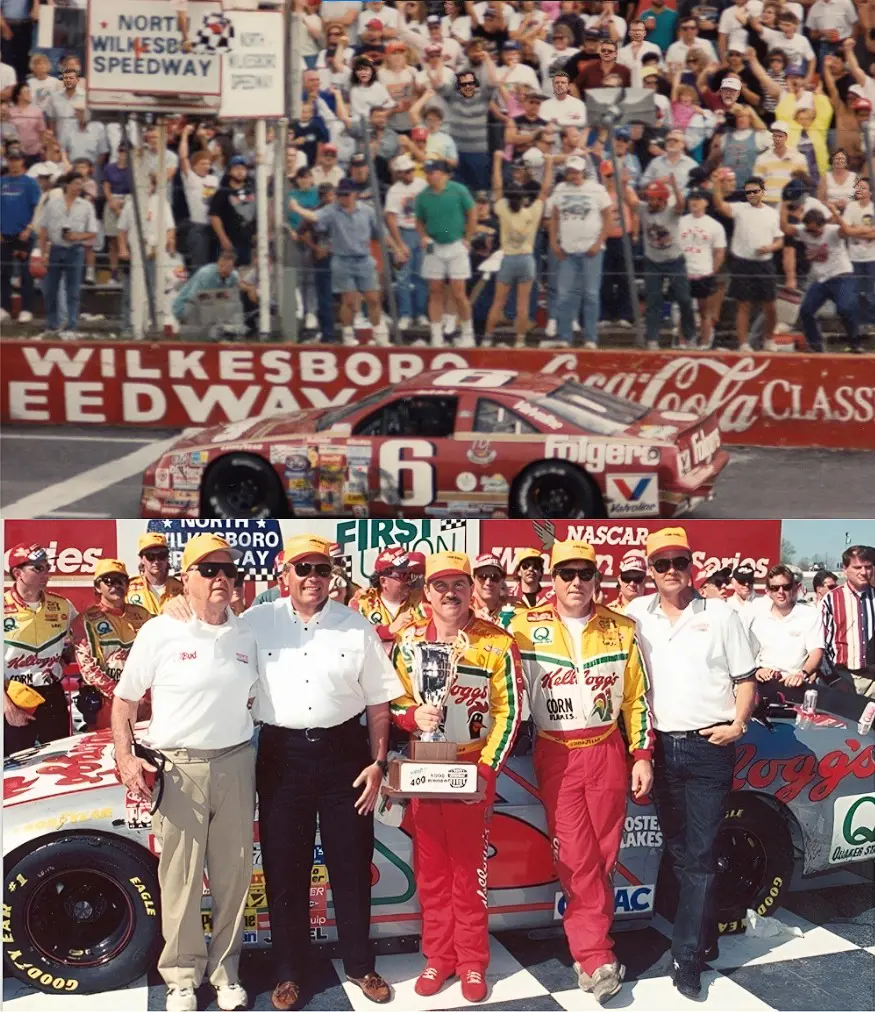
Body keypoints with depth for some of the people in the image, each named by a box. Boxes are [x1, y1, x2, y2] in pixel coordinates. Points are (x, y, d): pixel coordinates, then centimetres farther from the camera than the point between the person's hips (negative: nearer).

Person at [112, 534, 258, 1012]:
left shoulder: (246, 636, 8)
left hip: (236, 764, 3)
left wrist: (263, 757, 9)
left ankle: (226, 971, 25)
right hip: (179, 768, -3)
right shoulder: (160, 632, -3)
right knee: (180, 878, 3)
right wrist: (125, 758, -9)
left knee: (234, 874, 10)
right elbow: (124, 700, 2)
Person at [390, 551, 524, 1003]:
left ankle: (473, 962, 20)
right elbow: (391, 701, 6)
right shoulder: (407, 641, 0)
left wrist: (486, 769, -14)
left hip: (473, 769, -2)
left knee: (470, 870, 5)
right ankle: (438, 956, 25)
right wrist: (413, 715, -16)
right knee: (430, 869, 10)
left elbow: (509, 711, -6)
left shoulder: (497, 643, -8)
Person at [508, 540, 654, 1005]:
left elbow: (637, 698, 8)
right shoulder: (525, 627, -2)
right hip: (556, 755, -2)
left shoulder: (620, 629, 3)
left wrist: (642, 755, 5)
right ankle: (596, 956, 3)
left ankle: (587, 941, 22)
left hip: (607, 752, 2)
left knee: (603, 853, 6)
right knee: (575, 857, -3)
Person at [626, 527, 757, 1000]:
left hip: (709, 748, -3)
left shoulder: (720, 614, 1)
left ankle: (687, 955, 2)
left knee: (701, 854, -3)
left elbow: (745, 678, 4)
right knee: (679, 852, 13)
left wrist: (738, 723, -10)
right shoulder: (636, 614, 5)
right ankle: (705, 937, 29)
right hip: (661, 747, 3)